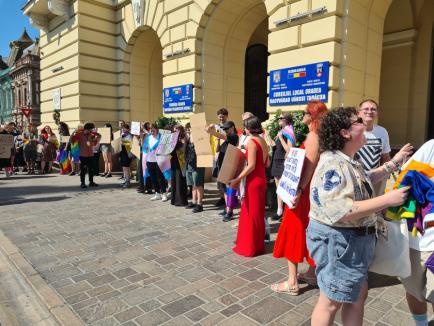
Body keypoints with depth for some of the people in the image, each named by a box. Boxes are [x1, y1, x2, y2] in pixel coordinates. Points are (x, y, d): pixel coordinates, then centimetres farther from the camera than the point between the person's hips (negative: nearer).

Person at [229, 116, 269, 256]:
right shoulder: (263, 141, 9)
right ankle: (258, 243, 28)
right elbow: (267, 163, 13)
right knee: (258, 212, 16)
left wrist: (237, 179, -18)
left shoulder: (251, 141, -16)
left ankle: (250, 247, 11)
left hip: (253, 181, -9)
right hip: (261, 180, 9)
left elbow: (251, 165, -21)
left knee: (251, 213, 1)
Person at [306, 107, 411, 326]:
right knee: (331, 302, 6)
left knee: (358, 296, 22)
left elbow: (364, 181, 29)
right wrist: (387, 200, -28)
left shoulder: (348, 161, 8)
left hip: (353, 240, 10)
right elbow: (341, 211, -33)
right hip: (338, 240, -10)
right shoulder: (333, 164, -25)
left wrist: (392, 165, 25)